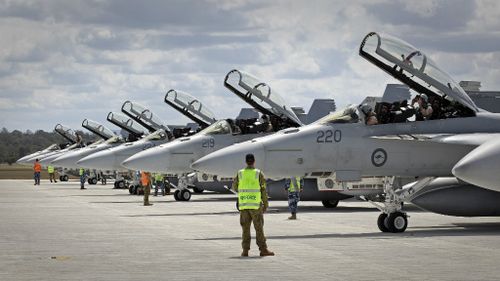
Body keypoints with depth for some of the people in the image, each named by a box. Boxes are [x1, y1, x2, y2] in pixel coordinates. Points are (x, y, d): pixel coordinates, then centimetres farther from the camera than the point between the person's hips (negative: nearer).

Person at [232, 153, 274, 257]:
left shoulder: (240, 174, 3)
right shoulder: (259, 174, -4)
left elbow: (235, 187, 13)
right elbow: (263, 191, -4)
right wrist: (266, 205, 3)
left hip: (243, 205, 2)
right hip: (256, 205, -2)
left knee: (245, 228, 6)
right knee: (259, 228, 1)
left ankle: (245, 250, 3)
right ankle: (263, 249, 2)